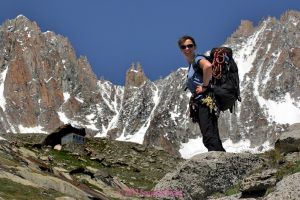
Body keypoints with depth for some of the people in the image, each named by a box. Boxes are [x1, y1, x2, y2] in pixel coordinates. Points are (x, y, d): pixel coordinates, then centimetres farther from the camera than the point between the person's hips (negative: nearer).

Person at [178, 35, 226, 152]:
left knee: (210, 138, -20)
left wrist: (204, 87, -22)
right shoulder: (191, 64, 22)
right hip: (200, 104, 11)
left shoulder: (197, 59, -7)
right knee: (213, 139, 8)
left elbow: (208, 66, -31)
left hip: (206, 101, -11)